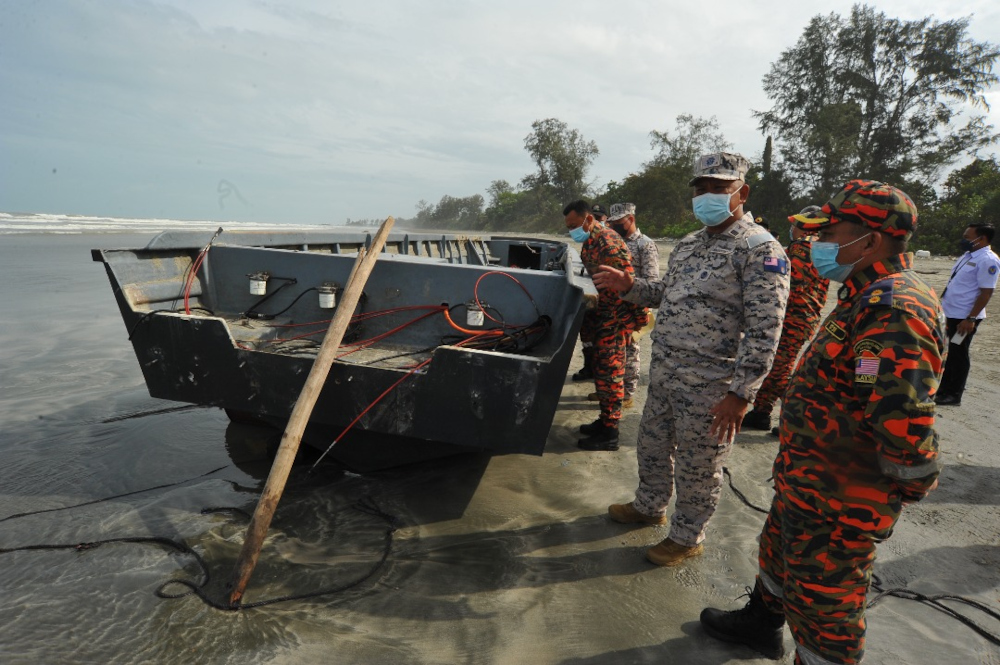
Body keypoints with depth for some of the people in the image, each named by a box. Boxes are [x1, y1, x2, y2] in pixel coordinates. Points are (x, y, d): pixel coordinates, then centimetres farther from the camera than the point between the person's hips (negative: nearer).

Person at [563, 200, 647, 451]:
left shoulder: (606, 240, -20)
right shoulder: (589, 242, 12)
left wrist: (636, 317, -22)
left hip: (616, 314, -10)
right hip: (605, 311, 10)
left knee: (609, 372, -4)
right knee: (602, 368, 17)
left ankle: (609, 434, 5)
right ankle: (605, 421, 30)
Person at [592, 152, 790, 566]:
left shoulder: (761, 250, -15)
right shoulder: (688, 244, 11)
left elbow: (764, 332, -19)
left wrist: (740, 394, -22)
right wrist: (629, 286, 5)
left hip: (709, 386, -8)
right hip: (663, 373, 8)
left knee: (697, 466, 9)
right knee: (653, 445, 22)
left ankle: (687, 537, 30)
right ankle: (650, 506, 46)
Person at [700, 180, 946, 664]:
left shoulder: (894, 314, -28)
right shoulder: (871, 298, 8)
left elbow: (902, 420, -34)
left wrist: (911, 486, -17)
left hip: (838, 503, -10)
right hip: (807, 479, 10)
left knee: (824, 601, 8)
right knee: (779, 551, 29)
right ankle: (762, 622, 52)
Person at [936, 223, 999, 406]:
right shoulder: (967, 255, 11)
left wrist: (970, 319, -23)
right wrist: (942, 302, 19)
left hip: (964, 317, -9)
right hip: (950, 313, 9)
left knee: (958, 355, 2)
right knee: (947, 353, 17)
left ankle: (954, 395, 14)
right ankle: (944, 388, 30)